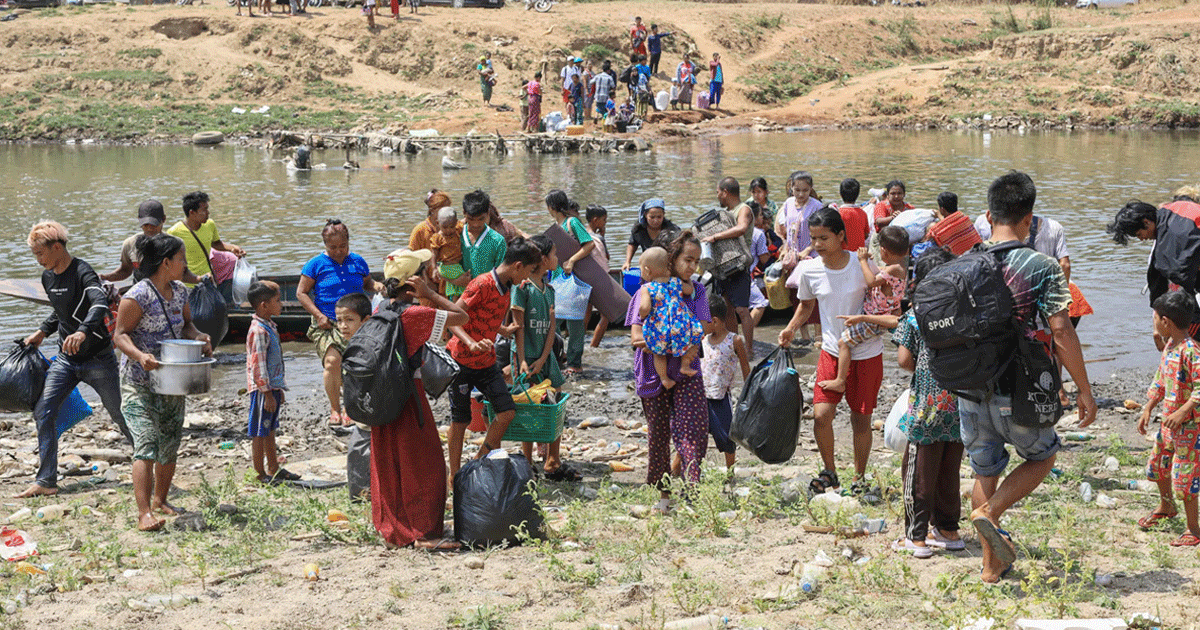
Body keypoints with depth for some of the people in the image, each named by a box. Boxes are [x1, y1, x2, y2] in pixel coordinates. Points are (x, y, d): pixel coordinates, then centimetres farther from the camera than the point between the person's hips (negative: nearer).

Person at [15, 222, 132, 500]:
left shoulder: (82, 273, -18)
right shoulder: (48, 277, 6)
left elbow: (100, 303, -37)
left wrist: (84, 331, -53)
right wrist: (43, 331, 13)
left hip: (98, 359, -7)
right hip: (66, 359, 7)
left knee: (122, 415, 4)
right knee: (43, 413, -5)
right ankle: (46, 481, -1)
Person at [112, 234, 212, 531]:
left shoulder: (179, 291, 7)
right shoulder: (137, 296, -17)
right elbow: (120, 334, -15)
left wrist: (198, 337, -2)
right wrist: (139, 355, -31)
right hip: (139, 382, -8)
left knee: (170, 444, 14)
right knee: (147, 443, -16)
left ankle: (160, 500, 33)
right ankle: (144, 513, -18)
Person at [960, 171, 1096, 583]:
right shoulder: (1042, 267, -12)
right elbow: (1061, 333, -16)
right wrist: (1084, 390, -7)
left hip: (970, 390, 4)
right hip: (1016, 392, -4)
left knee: (985, 472, 18)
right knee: (1042, 456, 21)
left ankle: (992, 564, 24)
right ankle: (990, 512, -2)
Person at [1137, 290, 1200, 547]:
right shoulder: (1169, 345, 6)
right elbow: (1160, 381, 17)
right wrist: (1147, 410, 16)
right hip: (1169, 421, 9)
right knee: (1158, 465, 23)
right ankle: (1166, 506, 48)